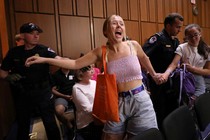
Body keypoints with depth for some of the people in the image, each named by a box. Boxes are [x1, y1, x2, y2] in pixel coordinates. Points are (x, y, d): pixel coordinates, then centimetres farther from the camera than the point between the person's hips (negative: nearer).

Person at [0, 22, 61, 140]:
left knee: (50, 123, 6)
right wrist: (10, 77, -17)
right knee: (22, 124, 20)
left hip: (43, 93, -3)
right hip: (23, 94, 3)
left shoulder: (44, 50, -11)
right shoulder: (14, 52, -1)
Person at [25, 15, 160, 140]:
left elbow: (144, 59, 16)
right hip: (118, 103, 0)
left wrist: (153, 74, 28)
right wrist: (44, 59, -11)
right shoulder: (101, 52, -6)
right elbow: (75, 64, -6)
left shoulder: (133, 45, -5)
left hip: (140, 100, 0)